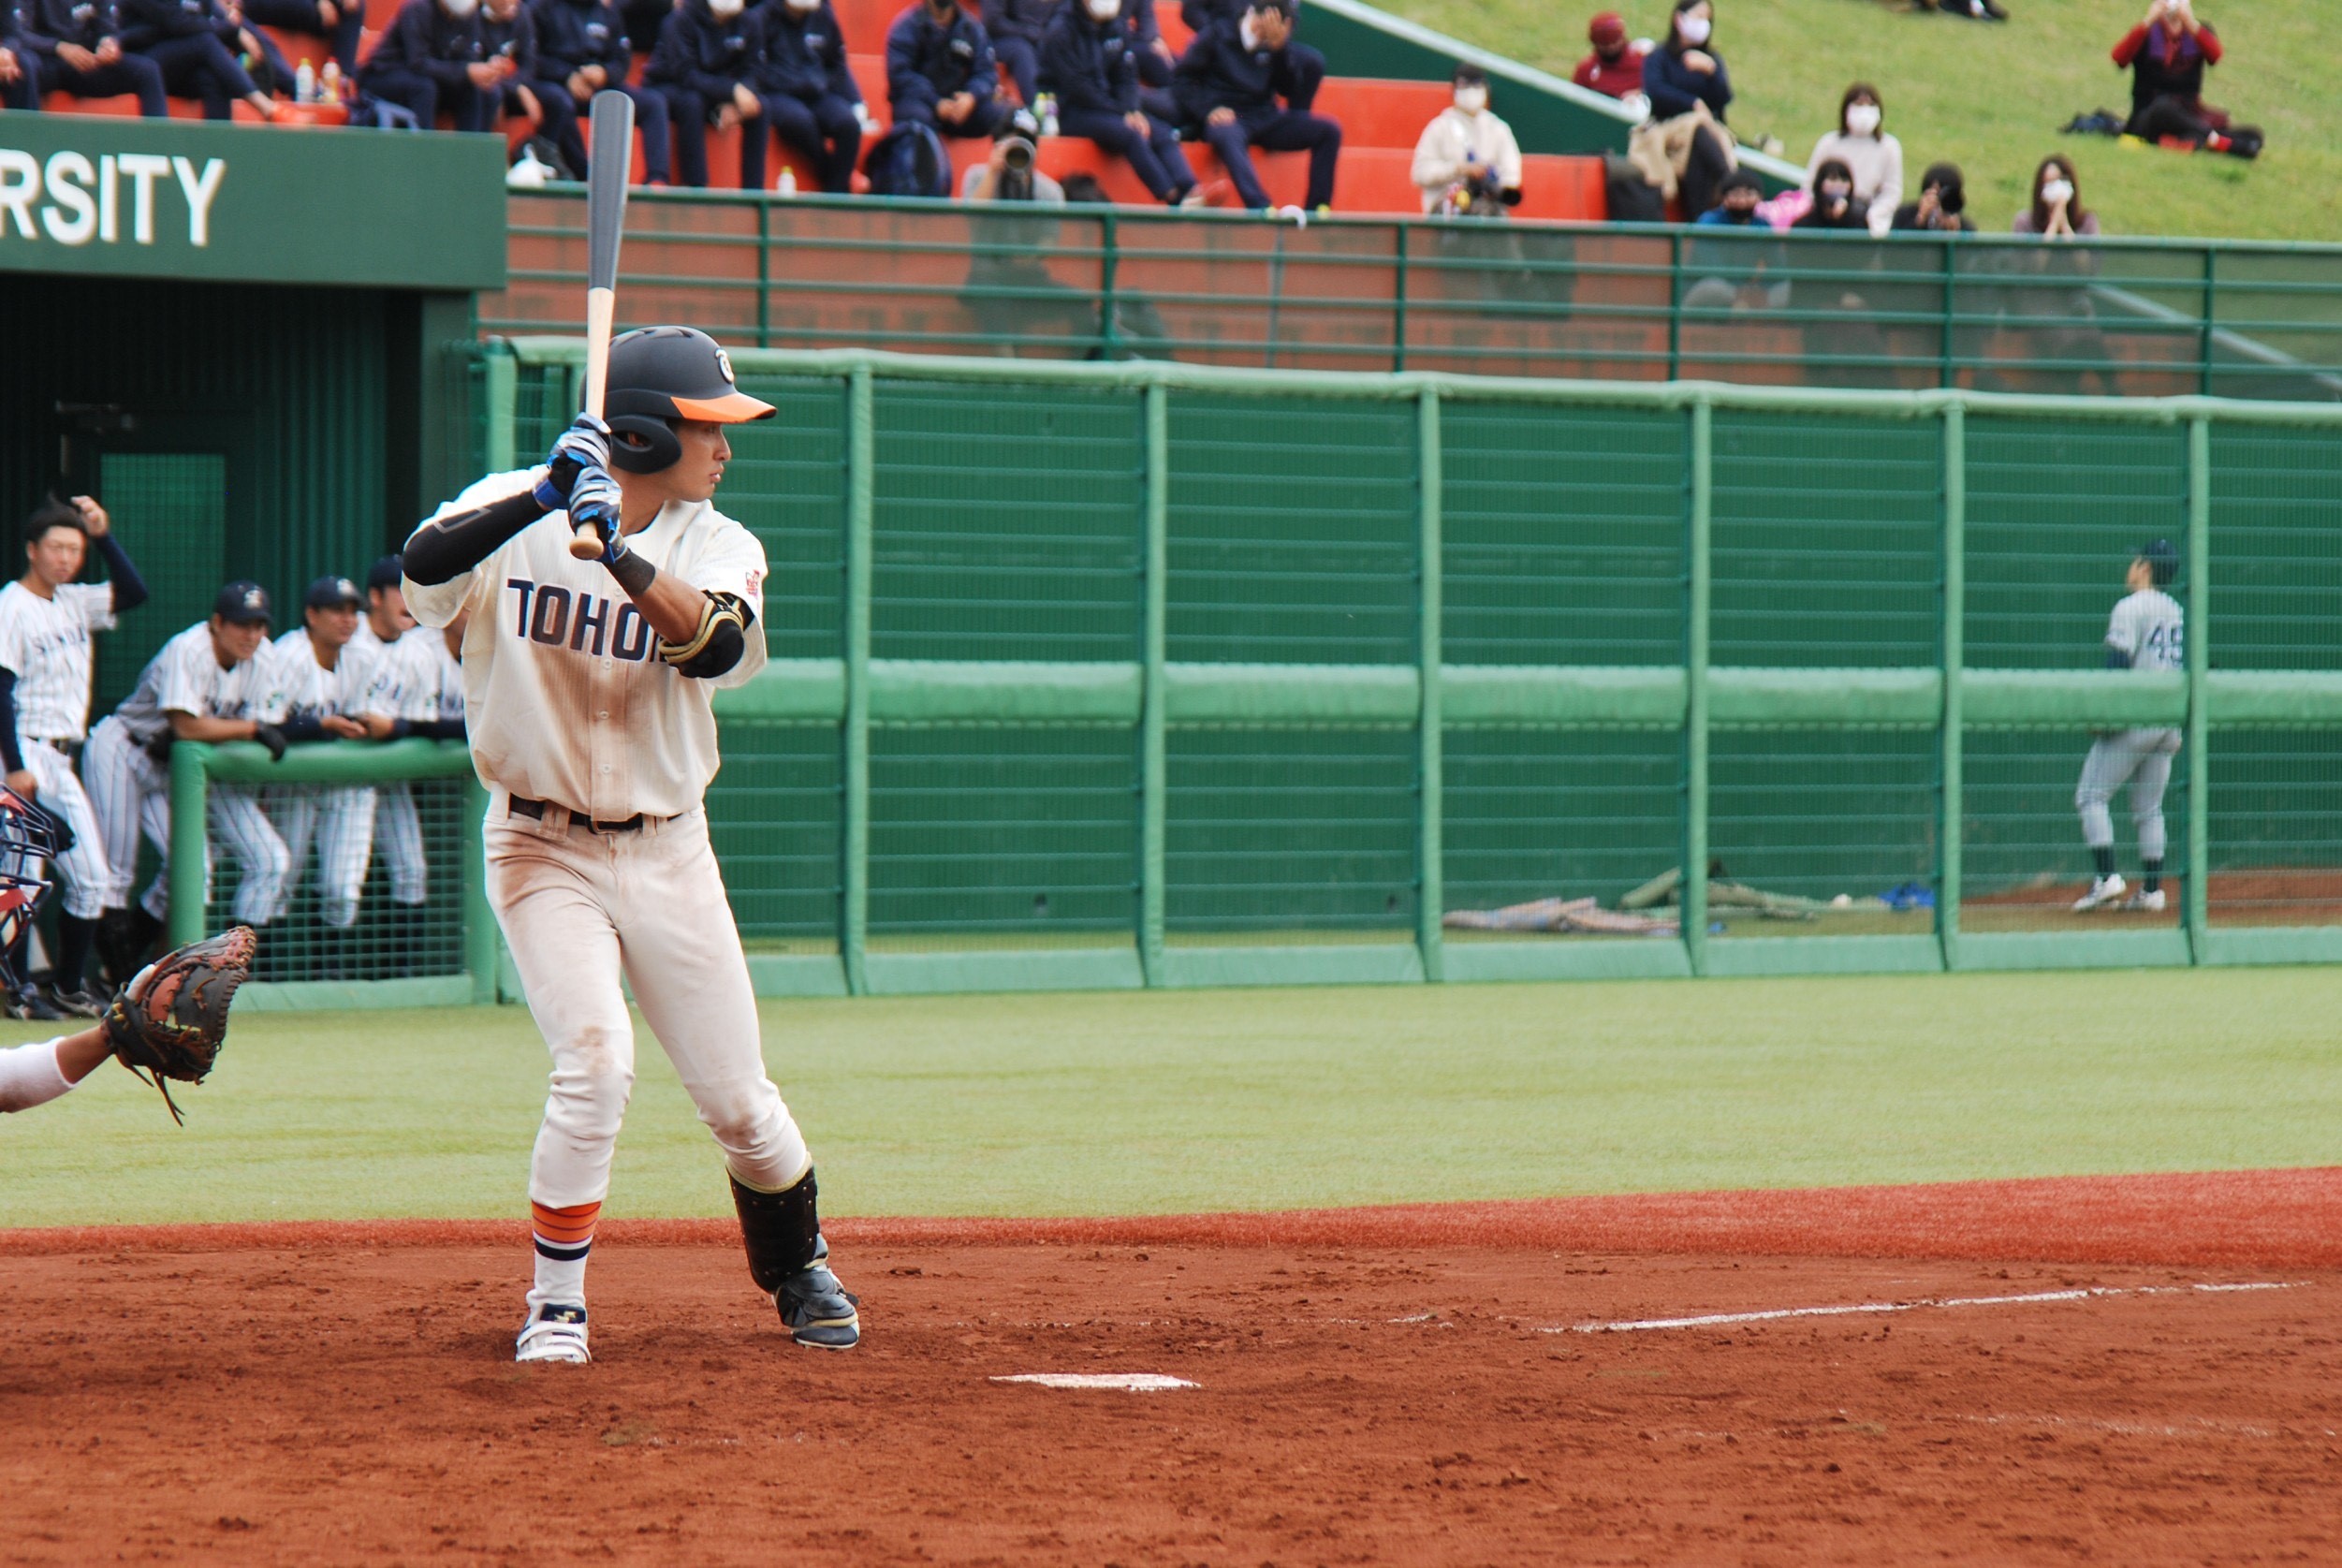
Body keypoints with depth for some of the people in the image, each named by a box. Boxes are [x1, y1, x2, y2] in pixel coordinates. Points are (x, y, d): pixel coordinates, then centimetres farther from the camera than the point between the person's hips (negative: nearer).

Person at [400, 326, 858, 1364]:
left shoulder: (719, 547, -4)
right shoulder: (514, 516, -9)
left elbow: (713, 647, -25)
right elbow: (425, 568, -29)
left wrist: (616, 547, -37)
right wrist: (542, 498, -40)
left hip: (667, 851, 3)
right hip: (543, 849, -3)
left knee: (738, 1099, 5)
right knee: (595, 1061, -22)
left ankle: (798, 1268, 33)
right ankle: (556, 1304, -7)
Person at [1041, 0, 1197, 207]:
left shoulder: (1118, 29, 11)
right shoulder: (1061, 32, -9)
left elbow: (1127, 76, 9)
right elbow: (1076, 85, -14)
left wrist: (1133, 111, -13)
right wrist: (1122, 112, -18)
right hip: (1069, 111, -7)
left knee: (1163, 134, -18)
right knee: (1130, 134, -31)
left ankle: (1190, 195, -36)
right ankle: (1174, 198, -39)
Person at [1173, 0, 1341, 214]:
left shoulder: (1276, 45, 11)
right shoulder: (1217, 35, 2)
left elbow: (1289, 90, 1)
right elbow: (1185, 78, 2)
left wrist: (1280, 49, -13)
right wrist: (1208, 110, -14)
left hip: (1265, 117, 5)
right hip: (1226, 117, -5)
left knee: (1328, 130, -15)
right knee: (1227, 136, -42)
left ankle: (1315, 210, -20)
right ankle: (1261, 209, -58)